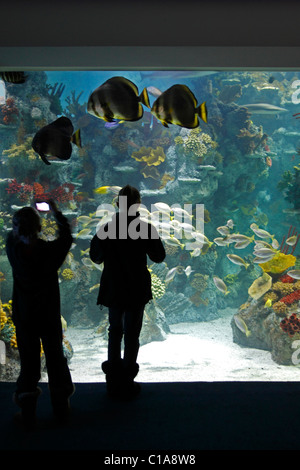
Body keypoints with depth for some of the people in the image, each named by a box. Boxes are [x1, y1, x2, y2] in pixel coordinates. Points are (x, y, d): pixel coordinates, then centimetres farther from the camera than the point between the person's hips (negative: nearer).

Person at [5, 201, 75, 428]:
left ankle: (28, 413, 18)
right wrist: (56, 212, 11)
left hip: (24, 317, 1)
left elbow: (14, 234, 9)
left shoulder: (13, 249, -14)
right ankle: (61, 406, 30)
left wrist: (28, 213, 17)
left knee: (28, 361, 12)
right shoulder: (50, 251, -19)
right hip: (50, 316, -1)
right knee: (55, 358, 15)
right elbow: (66, 236, 1)